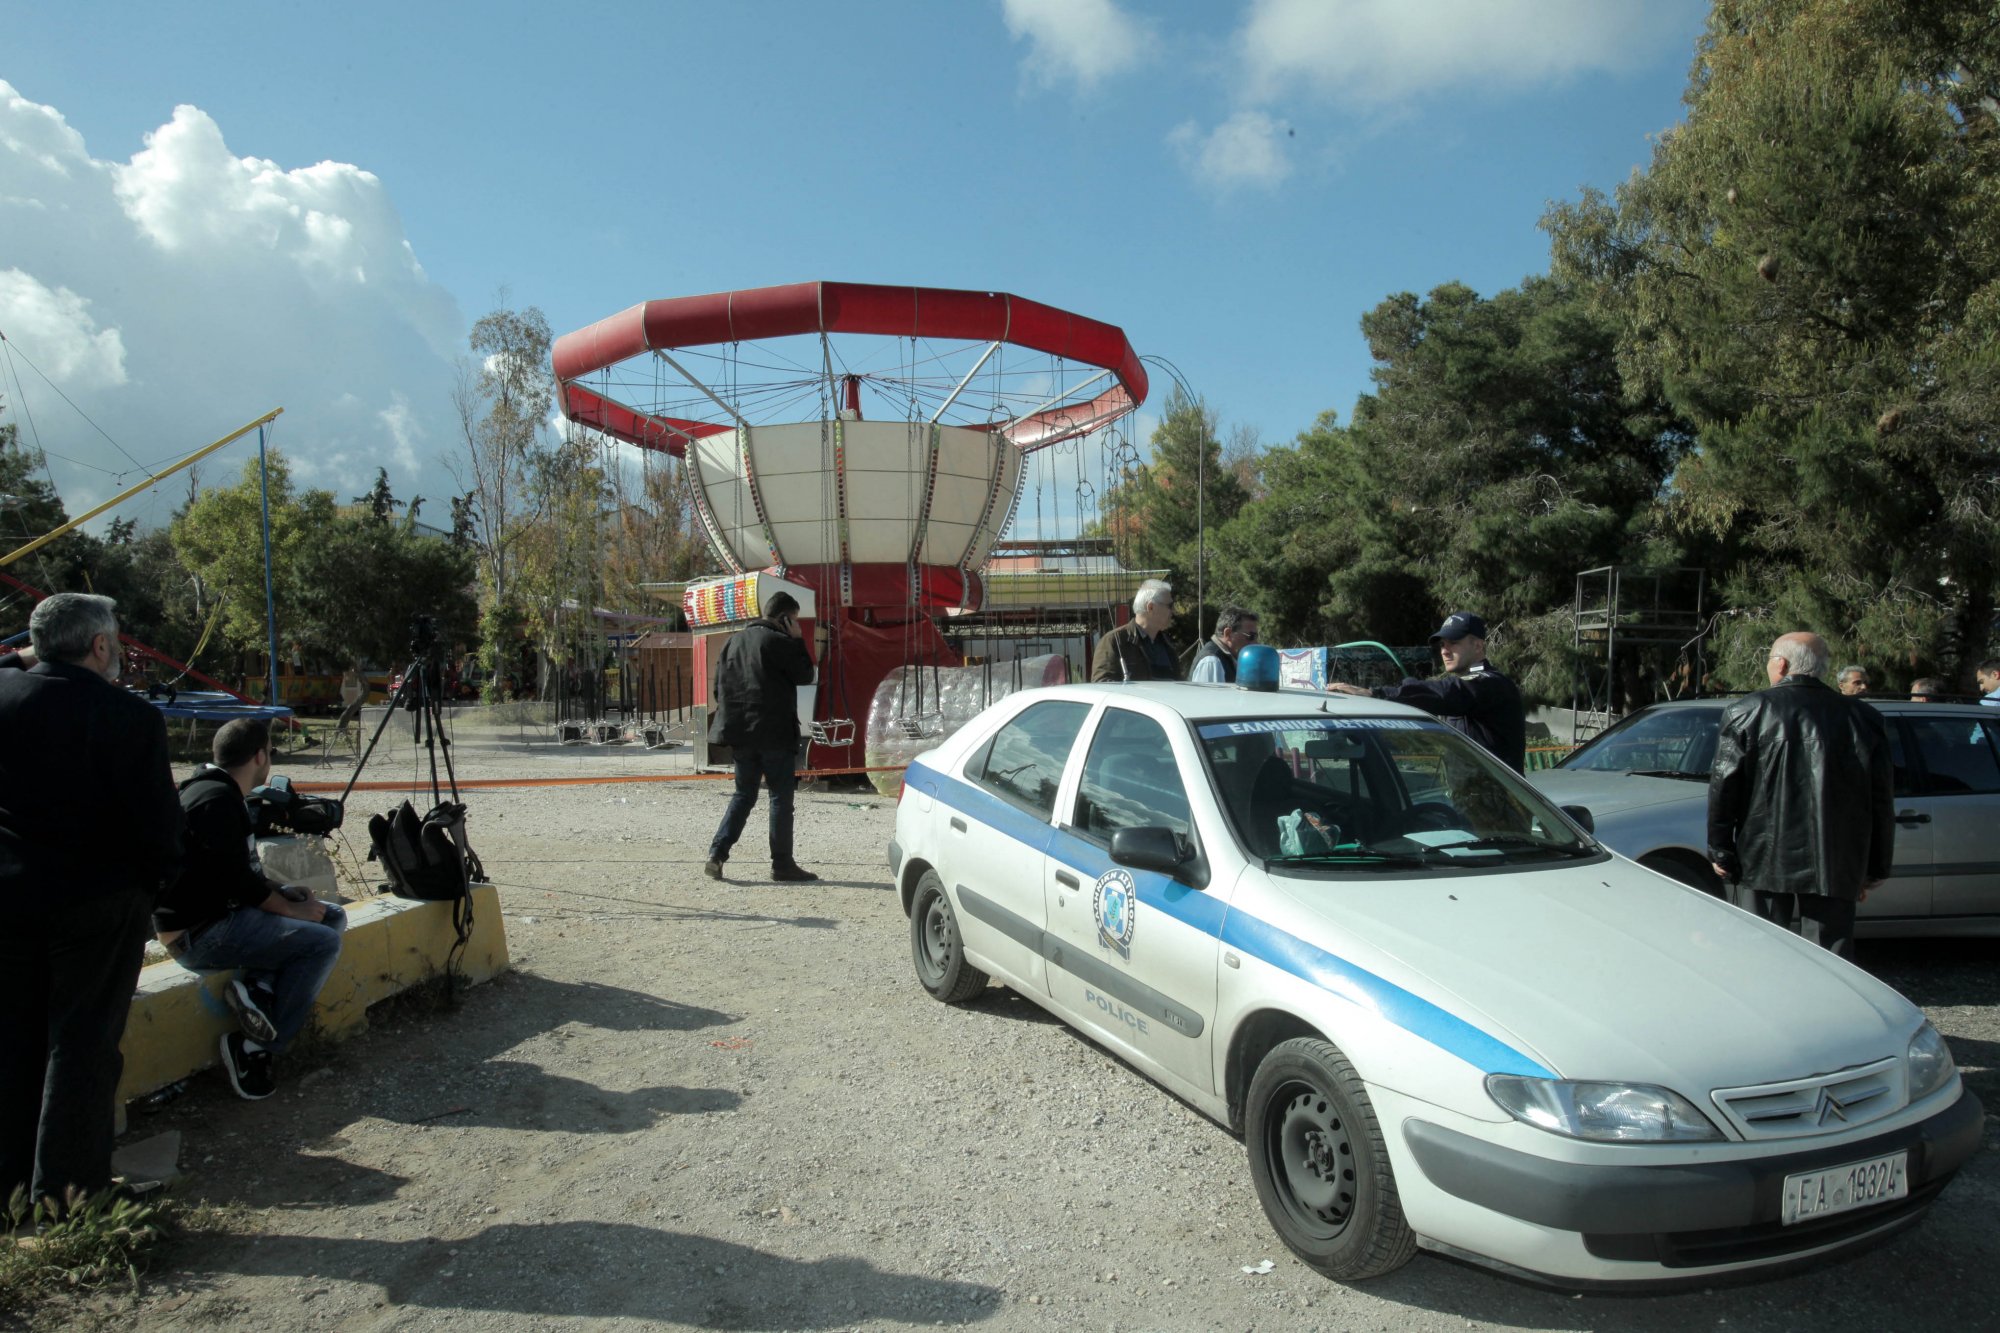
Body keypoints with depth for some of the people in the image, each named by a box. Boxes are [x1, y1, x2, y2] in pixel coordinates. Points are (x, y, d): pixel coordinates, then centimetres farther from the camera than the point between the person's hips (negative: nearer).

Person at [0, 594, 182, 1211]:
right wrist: (150, 881, 3)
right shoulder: (130, 716, -17)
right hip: (99, 903, -5)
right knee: (82, 1044, 6)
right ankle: (66, 1191, 13)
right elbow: (159, 826, -15)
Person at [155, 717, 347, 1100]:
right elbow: (236, 879, -22)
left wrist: (282, 890, 5)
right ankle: (255, 1051, -11)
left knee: (333, 916, 8)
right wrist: (292, 908, -10)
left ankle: (258, 988, -9)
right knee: (322, 942, -18)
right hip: (198, 933, -10)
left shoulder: (220, 792, 13)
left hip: (215, 911, 10)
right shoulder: (217, 799, -19)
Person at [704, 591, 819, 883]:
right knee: (781, 796, 2)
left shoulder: (734, 642, 14)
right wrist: (798, 641, 1)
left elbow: (720, 686, 14)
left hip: (741, 732, 7)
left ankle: (717, 854, 5)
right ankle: (782, 864, 5)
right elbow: (805, 675, -5)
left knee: (744, 794, 15)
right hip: (774, 733, -7)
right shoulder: (779, 642, -10)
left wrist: (731, 718, 17)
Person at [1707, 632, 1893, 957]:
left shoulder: (1746, 712, -3)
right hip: (1836, 867, 2)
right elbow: (1881, 800, 8)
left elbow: (1723, 787, -5)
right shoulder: (1863, 717, 5)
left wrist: (1720, 851, 2)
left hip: (1763, 861, -2)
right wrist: (1876, 868, 15)